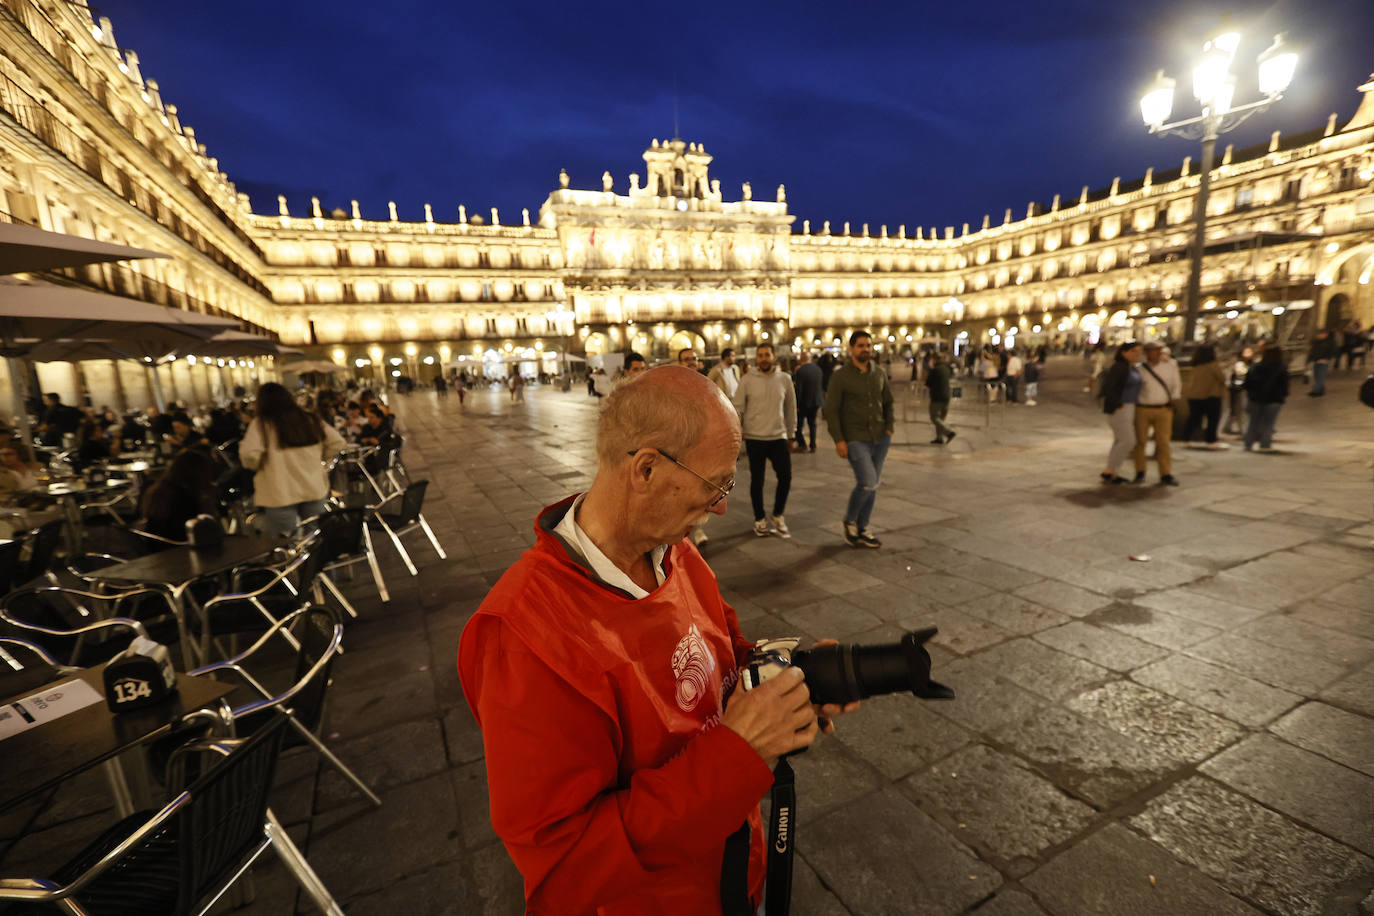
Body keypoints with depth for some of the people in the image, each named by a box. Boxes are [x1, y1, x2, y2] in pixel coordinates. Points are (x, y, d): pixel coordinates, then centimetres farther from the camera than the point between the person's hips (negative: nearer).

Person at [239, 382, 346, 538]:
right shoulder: (310, 419, 6)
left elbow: (249, 455, -19)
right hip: (314, 489, 4)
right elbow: (337, 442, 4)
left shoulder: (261, 424, -6)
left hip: (279, 495, -4)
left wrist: (259, 466, 1)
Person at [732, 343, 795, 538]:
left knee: (785, 477, -1)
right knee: (757, 480, 7)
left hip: (778, 437, 2)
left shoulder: (785, 379, 3)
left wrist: (791, 434, 14)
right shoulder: (747, 381, -3)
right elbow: (737, 409, -3)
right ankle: (759, 520, 24)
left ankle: (777, 516, 21)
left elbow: (790, 409, 11)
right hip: (754, 438, -2)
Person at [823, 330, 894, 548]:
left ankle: (862, 529, 22)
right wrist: (838, 440, -13)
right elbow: (831, 410, -7)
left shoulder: (879, 373, 10)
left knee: (873, 485, 8)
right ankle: (850, 521, 11)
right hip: (855, 439, -5)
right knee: (867, 482, -15)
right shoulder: (840, 376, -5)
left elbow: (888, 403, 19)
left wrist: (889, 429, 7)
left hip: (880, 438, 5)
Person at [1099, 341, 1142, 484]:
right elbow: (1107, 387, -22)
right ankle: (1108, 471, -3)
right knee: (1128, 441, -11)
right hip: (1118, 408, -10)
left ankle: (1111, 474, 16)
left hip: (1128, 408, 10)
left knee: (1120, 441, 11)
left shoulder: (1132, 368, 15)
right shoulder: (1118, 367, -14)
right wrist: (1118, 405, -20)